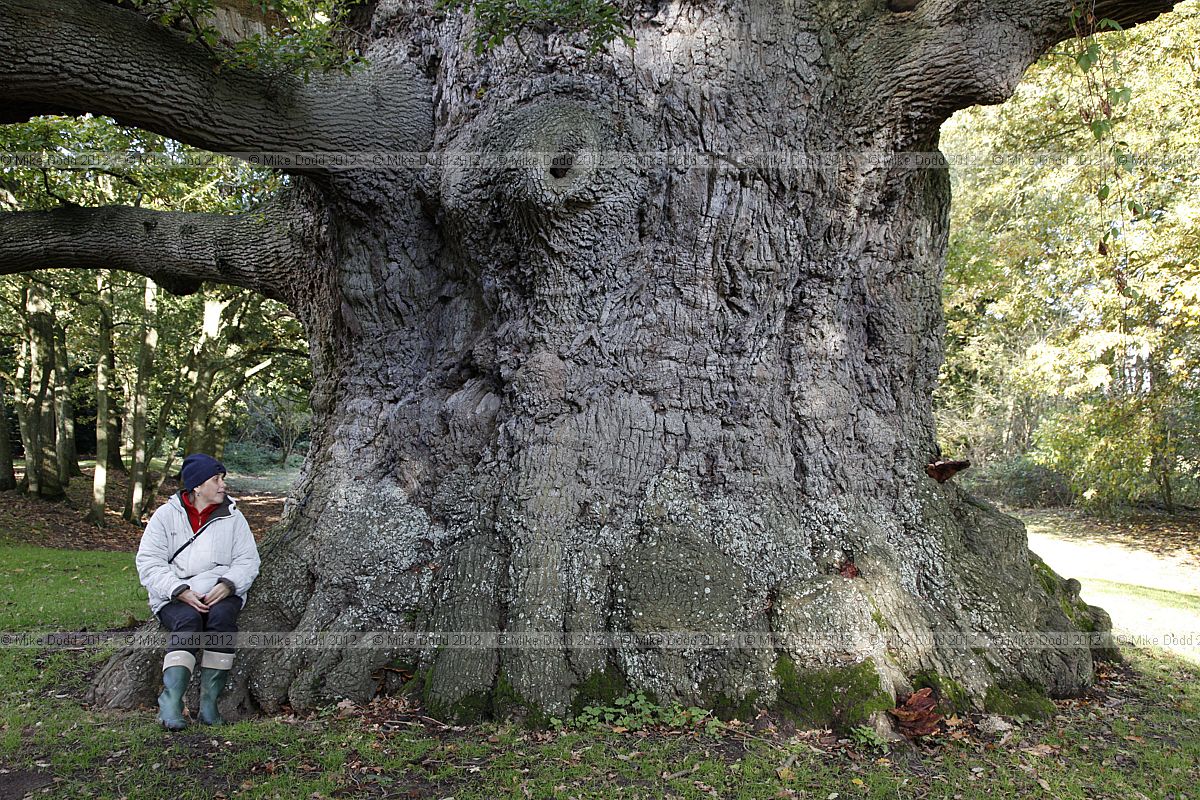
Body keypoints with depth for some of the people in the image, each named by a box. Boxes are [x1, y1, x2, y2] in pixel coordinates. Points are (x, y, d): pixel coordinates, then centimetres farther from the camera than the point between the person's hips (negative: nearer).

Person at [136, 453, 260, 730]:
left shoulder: (232, 516, 10)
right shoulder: (166, 515, 5)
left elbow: (248, 560, 5)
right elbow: (149, 562, -3)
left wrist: (227, 585, -15)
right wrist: (181, 591, -17)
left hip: (220, 593, 1)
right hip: (174, 596, -1)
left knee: (222, 615, -32)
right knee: (187, 620, -33)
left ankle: (209, 702, -28)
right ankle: (171, 701, -38)